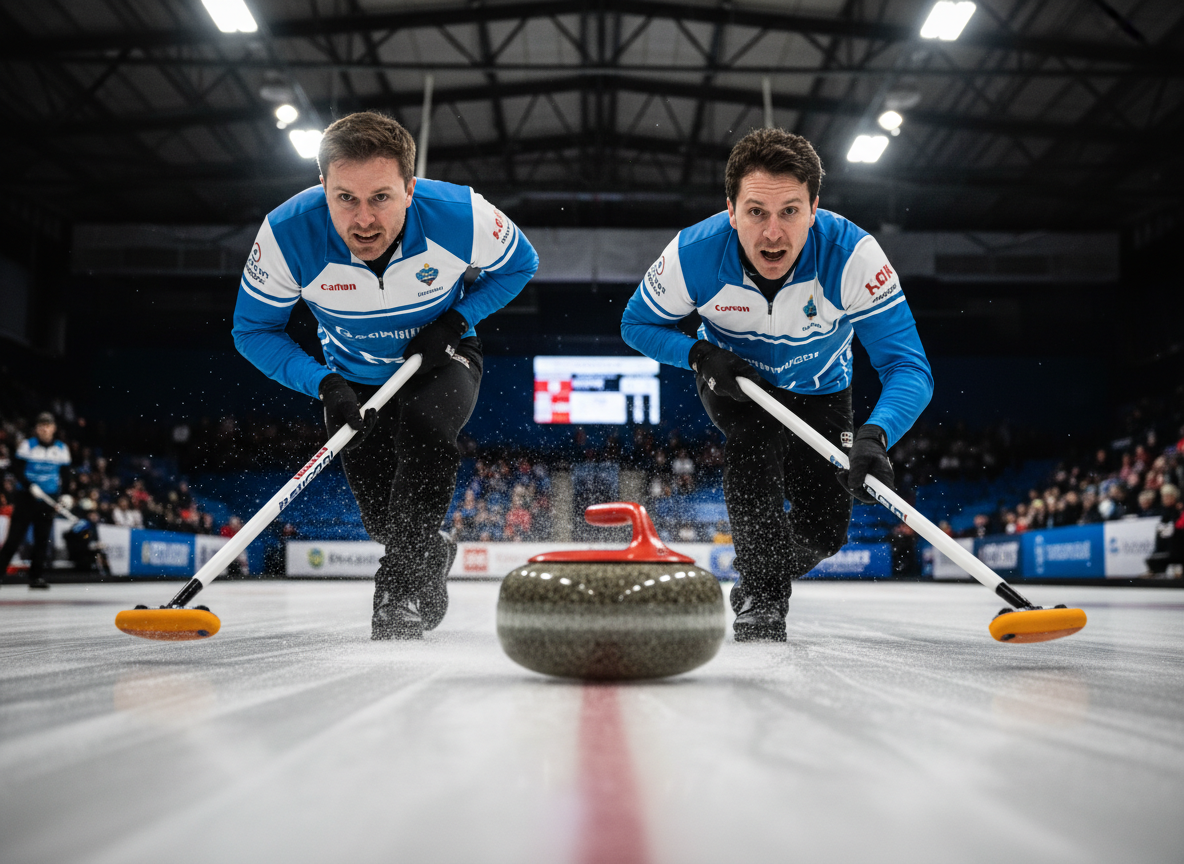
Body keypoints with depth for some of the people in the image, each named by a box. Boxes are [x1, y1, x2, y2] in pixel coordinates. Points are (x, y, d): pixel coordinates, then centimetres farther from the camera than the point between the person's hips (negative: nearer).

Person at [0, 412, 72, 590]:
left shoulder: (62, 448, 7)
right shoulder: (27, 445, -2)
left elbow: (65, 474, 11)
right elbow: (17, 468, -6)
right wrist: (29, 485, -20)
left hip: (48, 499, 3)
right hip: (26, 496, -3)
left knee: (43, 538, 3)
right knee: (15, 535, -7)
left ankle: (36, 575, 10)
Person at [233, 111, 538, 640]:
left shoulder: (460, 215, -31)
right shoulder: (289, 233, -30)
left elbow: (518, 265, -9)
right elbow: (253, 330, -15)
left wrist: (454, 321, -21)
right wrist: (323, 385, -28)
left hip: (439, 361, -1)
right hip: (354, 376, 2)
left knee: (423, 428, -34)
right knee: (384, 517, 3)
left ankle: (403, 583, -24)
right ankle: (433, 555, 38)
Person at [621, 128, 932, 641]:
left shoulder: (852, 255, -35)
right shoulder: (695, 253, -32)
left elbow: (908, 367, -36)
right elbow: (638, 324, -13)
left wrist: (875, 435, -56)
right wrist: (700, 355, -32)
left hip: (818, 389, 1)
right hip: (733, 380, -1)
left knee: (824, 531, -1)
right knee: (753, 435, -34)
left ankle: (761, 581, 34)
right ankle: (761, 596, -19)